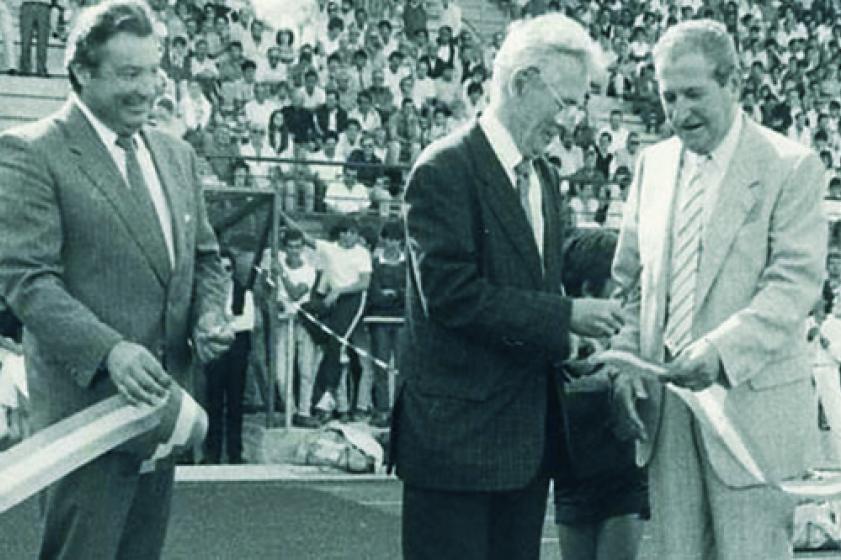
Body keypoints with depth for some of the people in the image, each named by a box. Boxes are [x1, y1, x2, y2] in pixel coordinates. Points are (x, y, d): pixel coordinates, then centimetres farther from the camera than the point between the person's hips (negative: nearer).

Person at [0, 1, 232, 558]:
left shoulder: (177, 154, 14)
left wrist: (209, 316, 0)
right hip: (88, 399, -6)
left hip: (162, 400, 7)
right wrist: (109, 350, -26)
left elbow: (205, 257, 21)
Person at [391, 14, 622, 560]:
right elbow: (449, 293, -21)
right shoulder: (444, 170, -13)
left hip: (529, 431, 8)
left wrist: (573, 345, 2)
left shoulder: (544, 176, 15)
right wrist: (566, 317, -19)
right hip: (456, 431, -8)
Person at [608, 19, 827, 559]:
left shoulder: (791, 166, -5)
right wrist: (627, 360, 1)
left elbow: (796, 282, -13)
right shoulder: (654, 162, 12)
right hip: (664, 402, 5)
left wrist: (720, 352, -25)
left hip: (751, 401, -5)